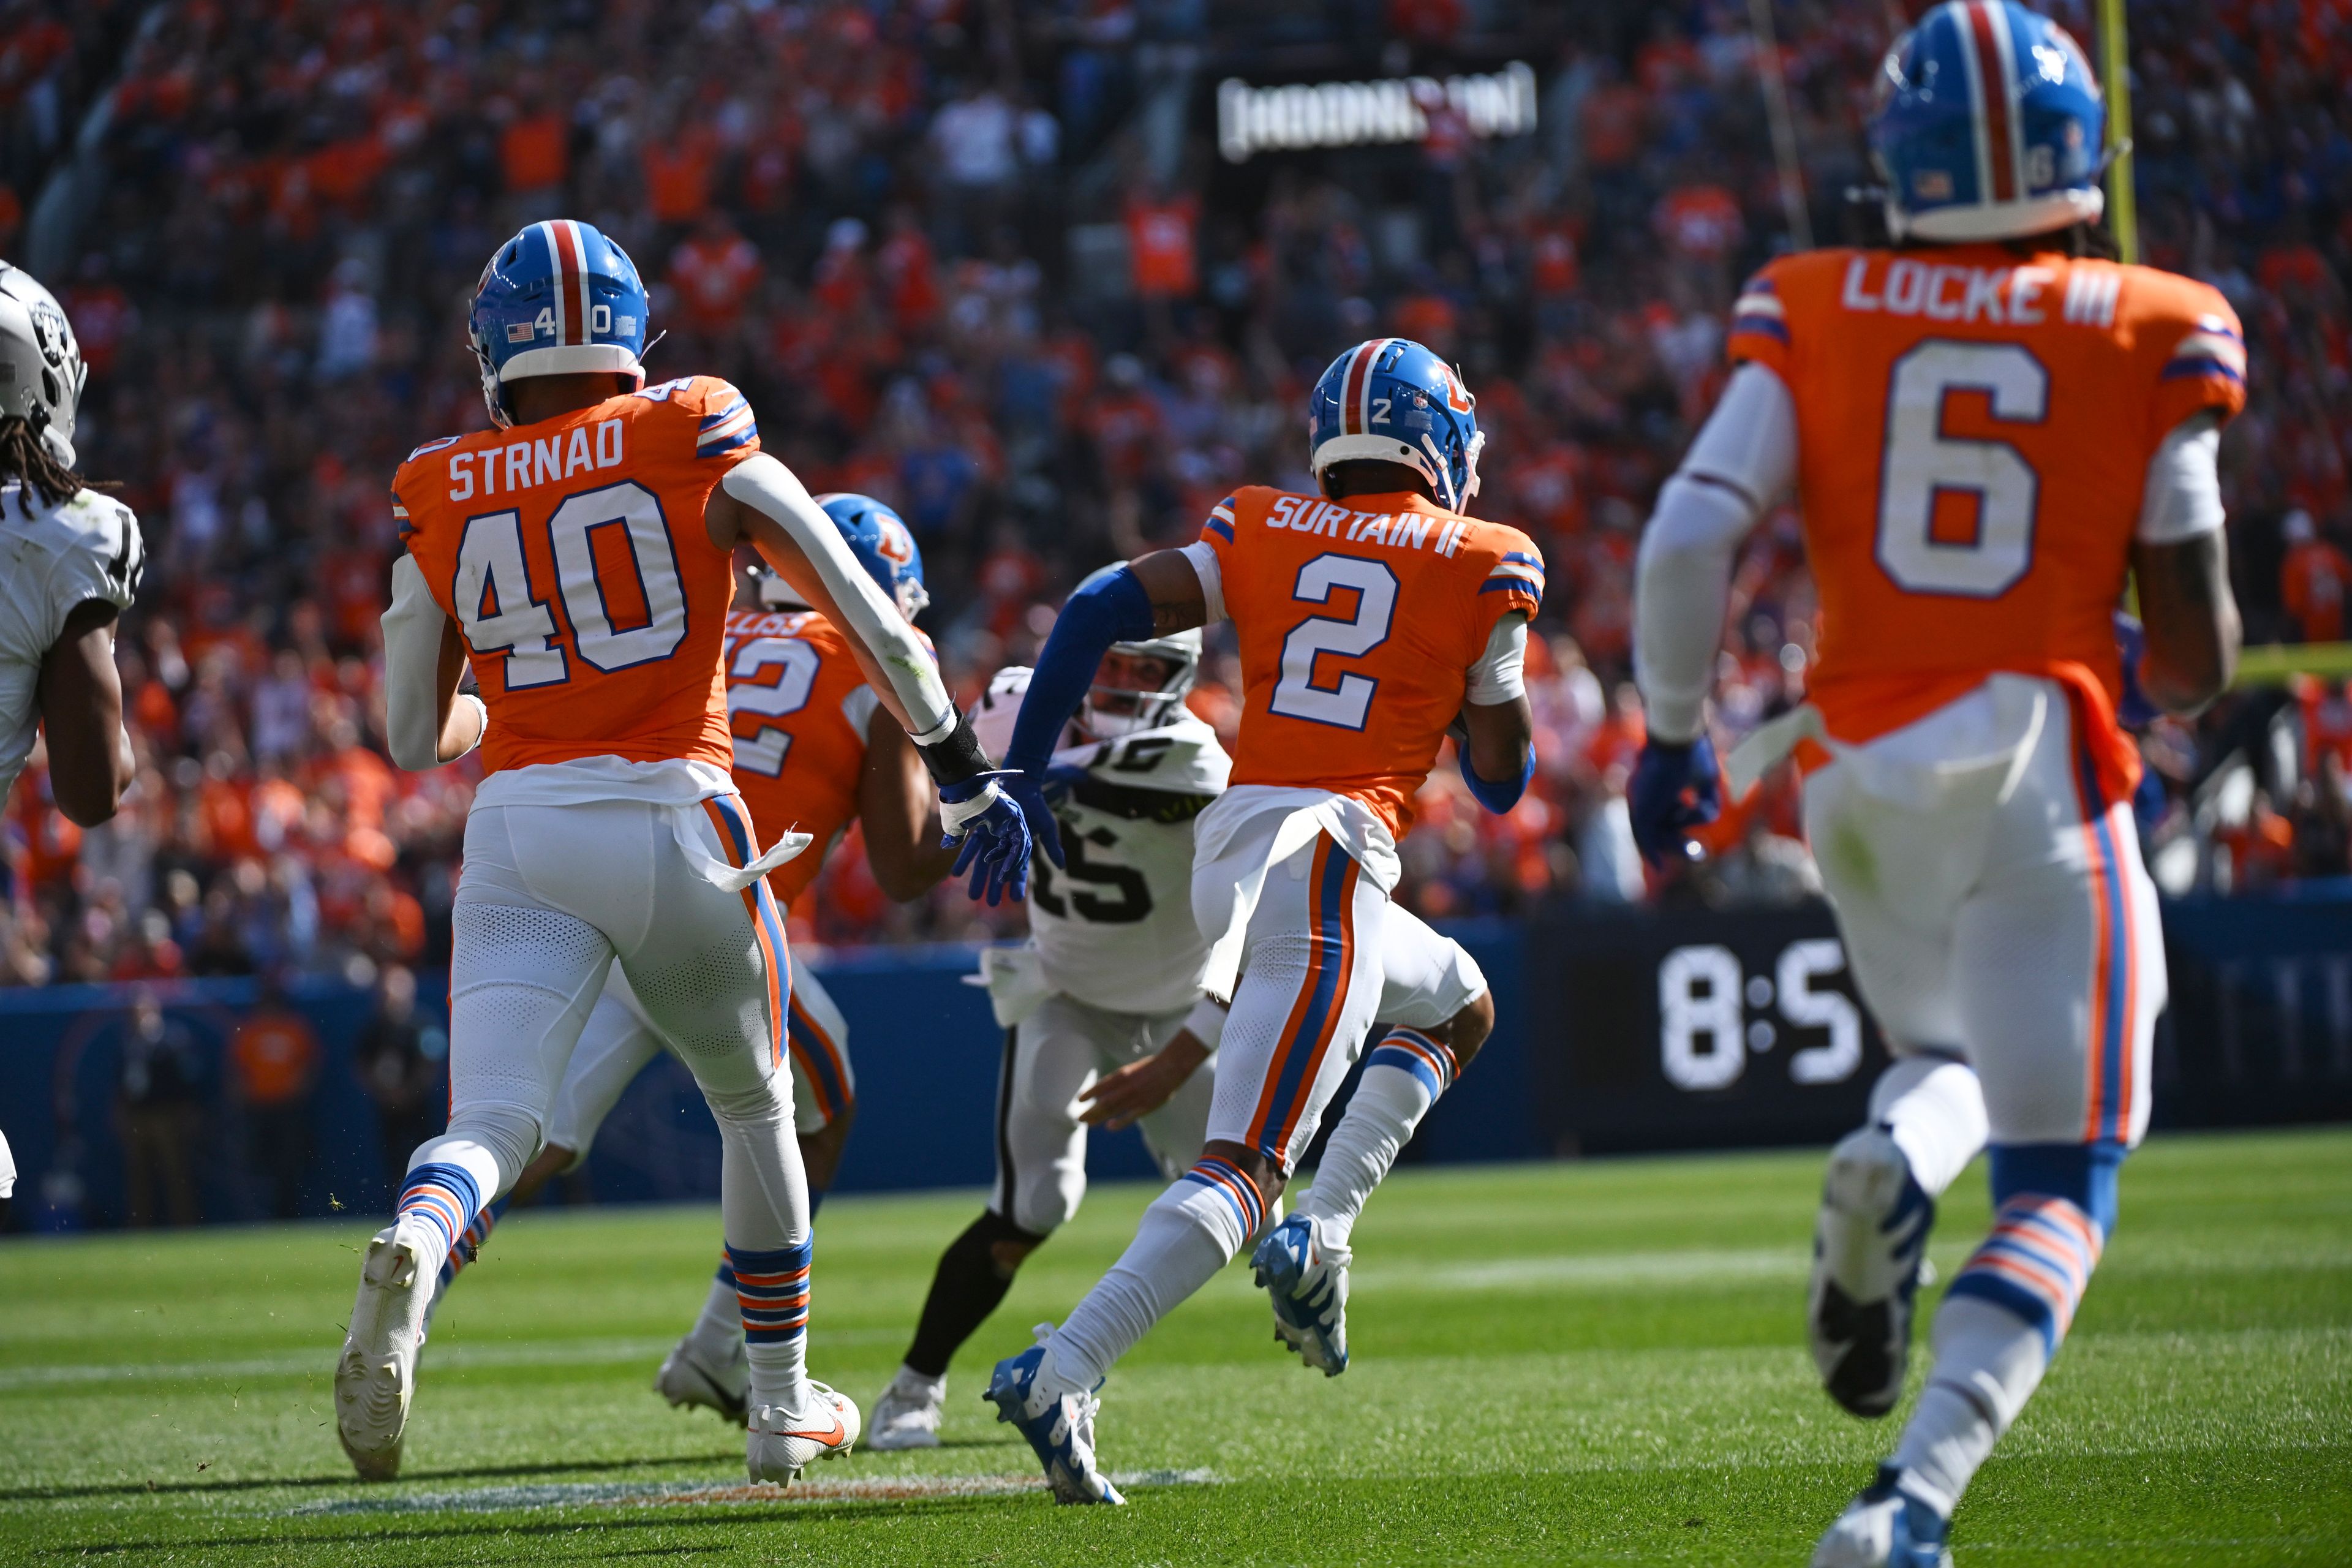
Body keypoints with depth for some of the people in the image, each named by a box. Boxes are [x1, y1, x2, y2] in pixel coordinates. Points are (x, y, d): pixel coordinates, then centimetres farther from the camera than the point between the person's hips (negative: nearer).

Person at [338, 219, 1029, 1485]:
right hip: (675, 821, 0)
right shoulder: (699, 446, 5)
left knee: (489, 1128, -9)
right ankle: (781, 1404, 33)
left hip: (518, 826, 0)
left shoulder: (442, 501, 10)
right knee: (752, 1107, 23)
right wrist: (964, 775, 8)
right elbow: (870, 620, 1)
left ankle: (410, 1252, -45)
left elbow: (416, 738, 18)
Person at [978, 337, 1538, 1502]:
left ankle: (1317, 1238, 15)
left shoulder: (1259, 533, 15)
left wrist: (1022, 773, 4)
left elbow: (1102, 609, 2)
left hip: (1228, 842, 6)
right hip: (1331, 851, -6)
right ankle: (1059, 1373, -31)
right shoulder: (1485, 566, 6)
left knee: (1456, 1005, 31)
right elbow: (1501, 776, 11)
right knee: (1241, 1168, -14)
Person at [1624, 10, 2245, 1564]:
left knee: (1952, 1055, 30)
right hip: (2046, 777, -3)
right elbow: (2199, 653, -2)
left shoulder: (1819, 316, 1)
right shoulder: (2149, 340, -2)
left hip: (1865, 777, 3)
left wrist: (1675, 735, 7)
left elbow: (1690, 540, -8)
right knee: (2057, 1188, 3)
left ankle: (1886, 1167, -6)